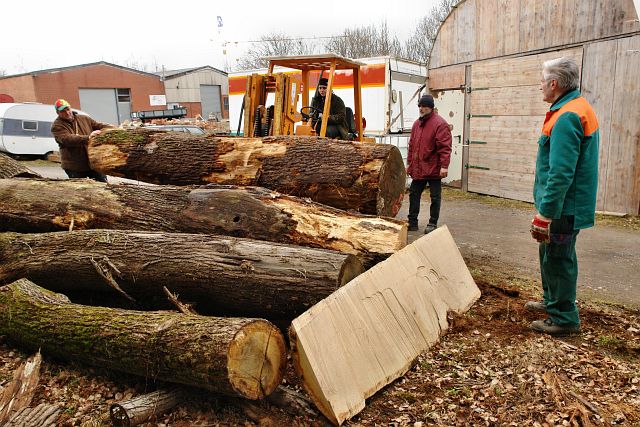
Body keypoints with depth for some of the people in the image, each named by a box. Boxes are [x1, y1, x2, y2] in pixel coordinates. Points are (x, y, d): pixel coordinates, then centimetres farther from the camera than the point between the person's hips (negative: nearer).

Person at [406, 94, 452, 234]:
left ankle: (433, 223, 16)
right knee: (414, 194, 10)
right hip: (417, 169, 7)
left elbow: (445, 146, -16)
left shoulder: (440, 123, -10)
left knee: (435, 197, 5)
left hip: (433, 169, -7)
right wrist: (410, 163, 17)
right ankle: (412, 222, 19)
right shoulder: (416, 124, 13)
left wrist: (444, 166, -21)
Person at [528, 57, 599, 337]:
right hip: (566, 205, 10)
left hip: (563, 207, -10)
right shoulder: (579, 108, 13)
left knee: (557, 260, 0)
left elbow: (560, 174, -28)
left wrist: (544, 215, -26)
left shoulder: (567, 118, -22)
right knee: (549, 254, 22)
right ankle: (552, 301, 38)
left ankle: (564, 319, 13)